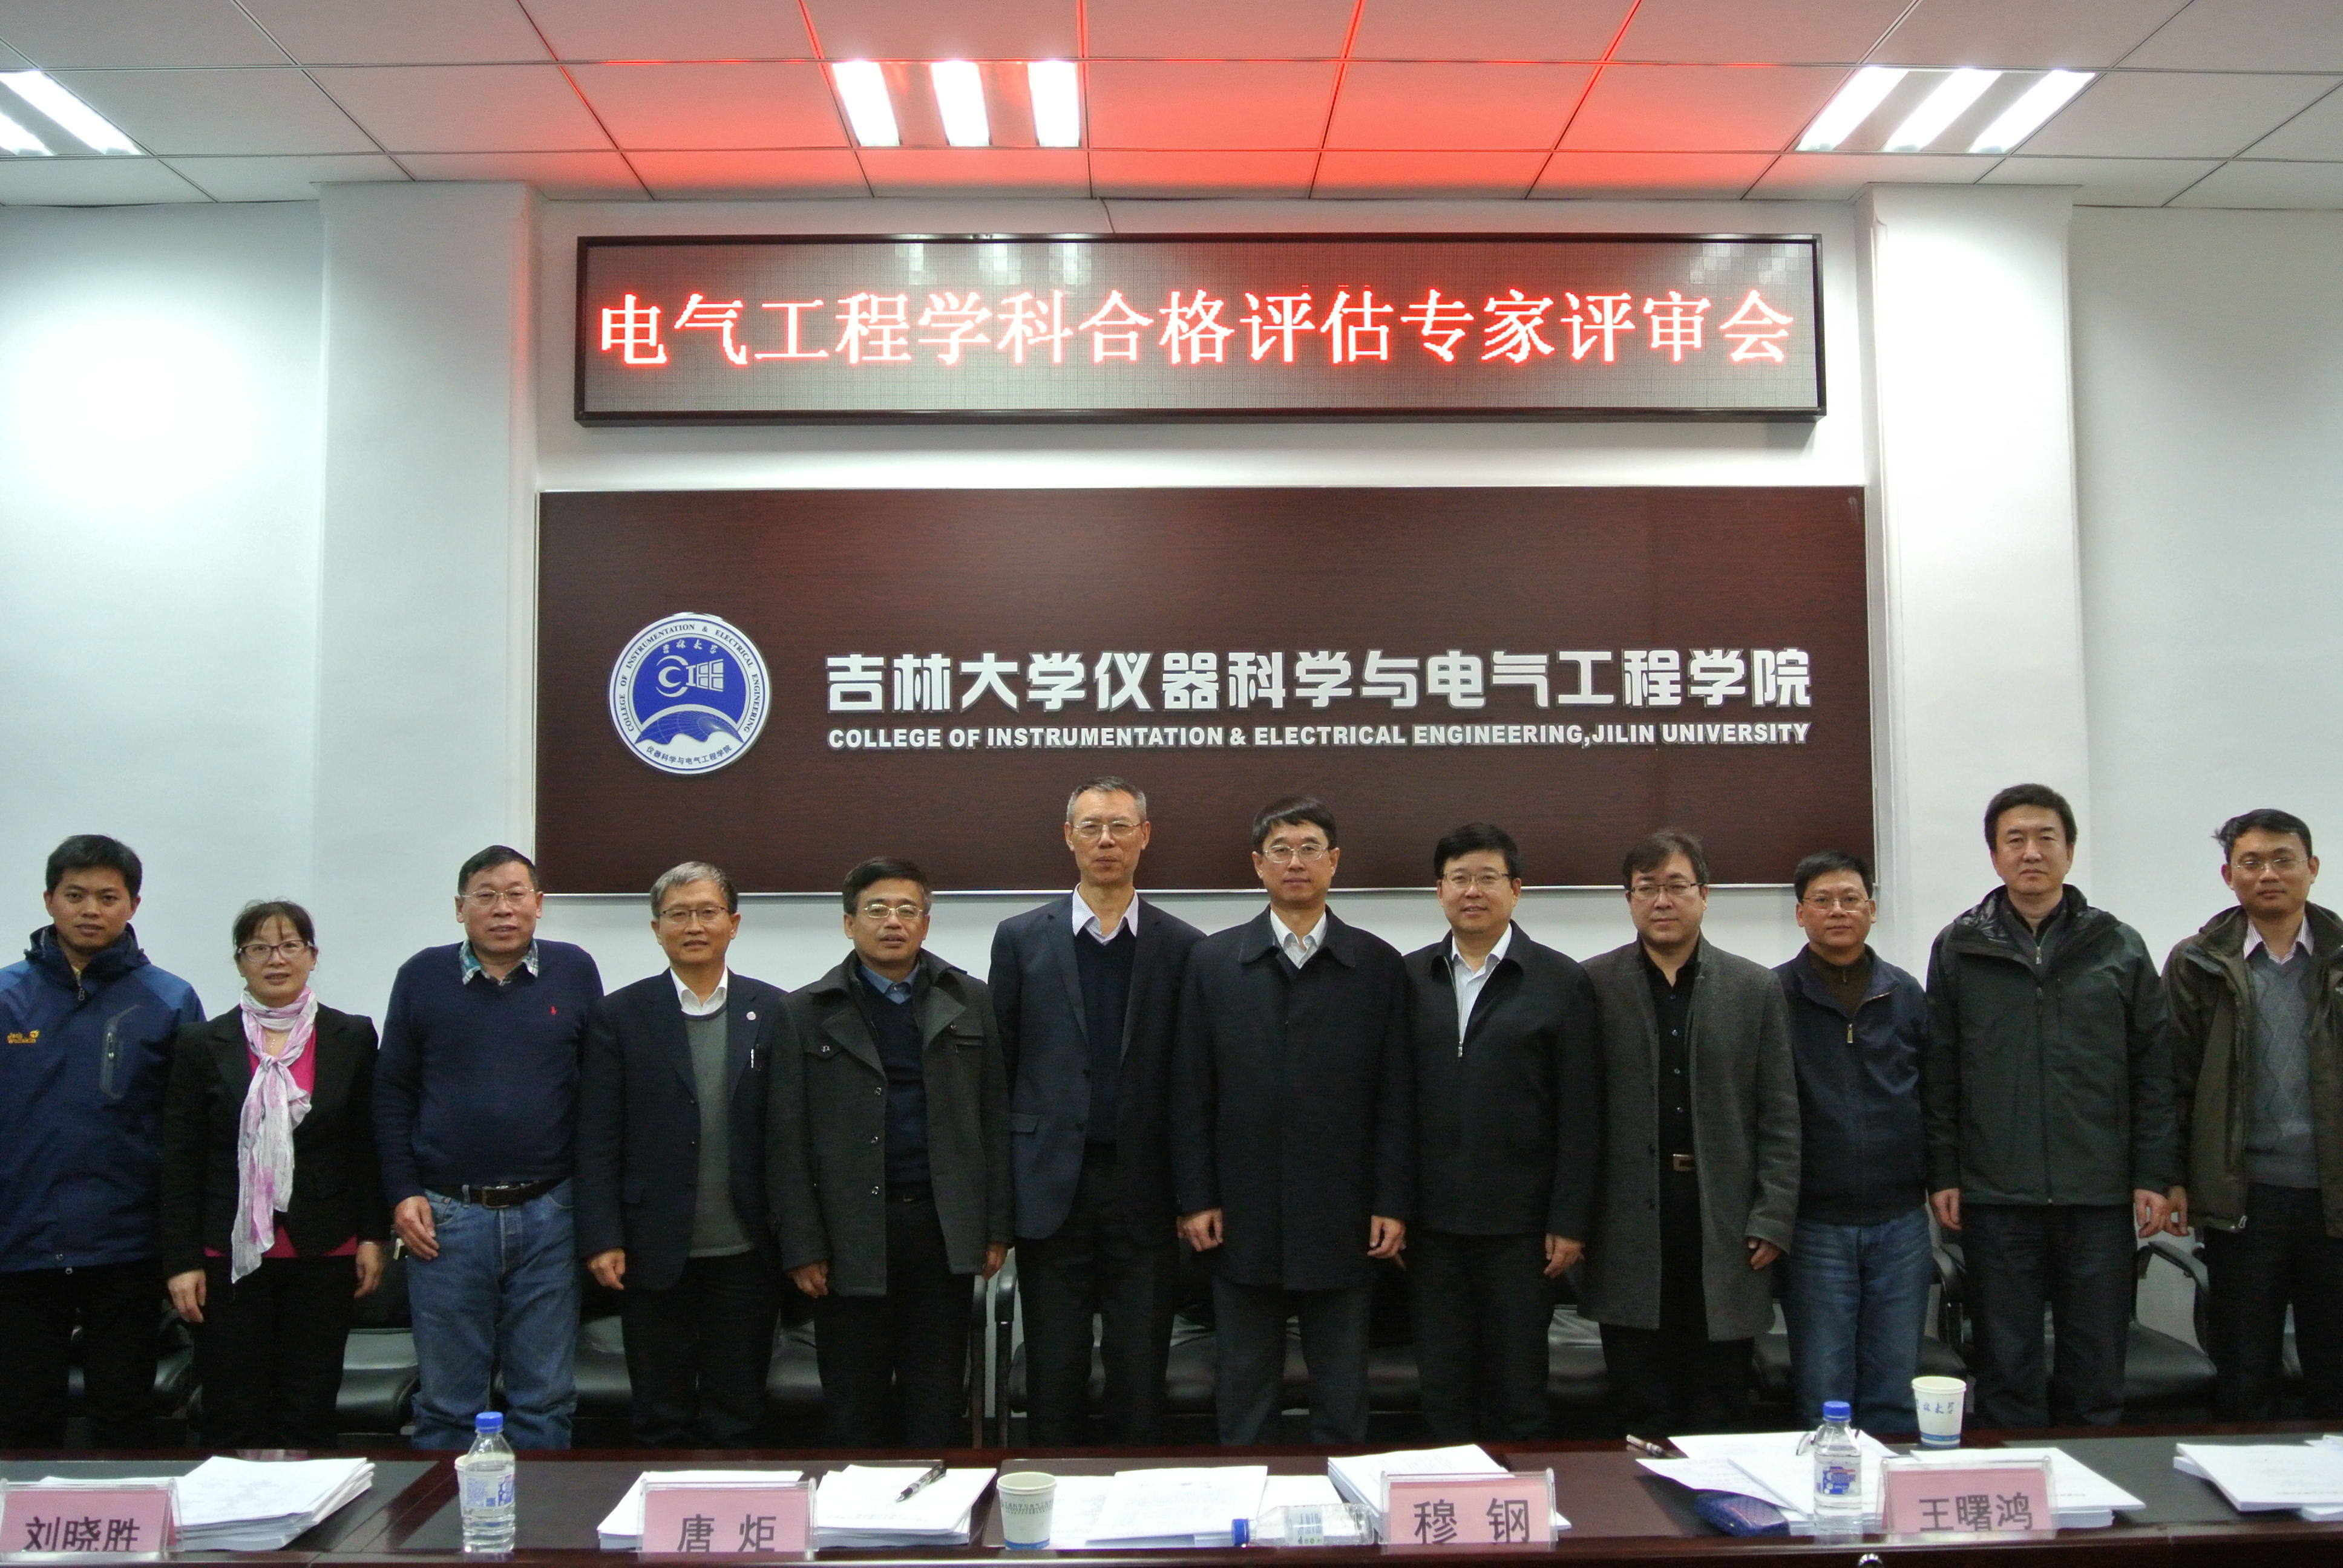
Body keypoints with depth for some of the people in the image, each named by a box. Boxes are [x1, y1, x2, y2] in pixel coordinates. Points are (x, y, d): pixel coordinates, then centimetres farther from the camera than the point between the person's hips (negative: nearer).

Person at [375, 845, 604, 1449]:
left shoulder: (574, 972, 4)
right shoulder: (422, 977, 4)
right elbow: (392, 1092, 6)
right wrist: (403, 1193, -1)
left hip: (547, 1214, 0)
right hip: (444, 1216, 0)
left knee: (546, 1399, 9)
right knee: (446, 1404, 9)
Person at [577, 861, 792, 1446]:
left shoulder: (771, 1012, 3)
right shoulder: (620, 1015, 1)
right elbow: (597, 1140, 0)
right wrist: (601, 1240, -7)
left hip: (745, 1251, 1)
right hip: (655, 1252, 0)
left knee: (738, 1419, 10)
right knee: (661, 1420, 10)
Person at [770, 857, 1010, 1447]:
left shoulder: (970, 1002, 7)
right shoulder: (808, 1012, 2)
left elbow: (996, 1120, 6)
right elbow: (788, 1140, -1)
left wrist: (997, 1228, 2)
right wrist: (802, 1246, -5)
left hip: (945, 1228, 1)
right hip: (850, 1236, -1)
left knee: (939, 1409, 7)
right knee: (855, 1415, 7)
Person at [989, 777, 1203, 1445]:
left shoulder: (1183, 947, 4)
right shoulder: (1020, 939, 4)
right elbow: (999, 1067, 4)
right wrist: (997, 1190, 1)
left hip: (1145, 1191, 0)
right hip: (1052, 1187, 0)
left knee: (1140, 1381, 8)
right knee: (1054, 1377, 8)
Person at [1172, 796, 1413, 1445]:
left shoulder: (1377, 965, 3)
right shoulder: (1214, 961, 4)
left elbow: (1396, 1095, 2)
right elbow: (1191, 1091, 2)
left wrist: (1393, 1204, -3)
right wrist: (1196, 1199, -3)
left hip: (1343, 1219, 0)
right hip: (1242, 1218, 0)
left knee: (1342, 1403, 9)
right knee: (1244, 1397, 11)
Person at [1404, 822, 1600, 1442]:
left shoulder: (1561, 982, 0)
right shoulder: (1412, 977, 6)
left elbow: (1581, 1114, -3)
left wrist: (1570, 1223, -7)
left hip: (1519, 1221, -2)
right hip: (1431, 1221, 2)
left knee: (1517, 1388, 7)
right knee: (1441, 1387, 10)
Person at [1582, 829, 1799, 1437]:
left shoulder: (1756, 989, 5)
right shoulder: (1594, 985, 2)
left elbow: (1780, 1116, 5)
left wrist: (1773, 1220, -1)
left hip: (1726, 1230, 1)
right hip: (1630, 1227, -1)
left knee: (1720, 1416, 9)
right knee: (1643, 1416, 5)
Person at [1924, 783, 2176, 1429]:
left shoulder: (2120, 947, 5)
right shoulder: (1958, 949, 3)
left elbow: (2153, 1069, 6)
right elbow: (1939, 1073, 3)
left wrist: (2154, 1176, 0)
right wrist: (1942, 1175, -1)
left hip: (2100, 1197, 1)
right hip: (1996, 1198, -1)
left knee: (2096, 1375, 8)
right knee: (2007, 1374, 7)